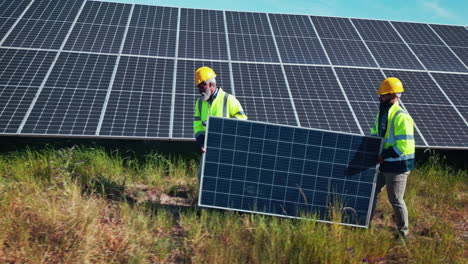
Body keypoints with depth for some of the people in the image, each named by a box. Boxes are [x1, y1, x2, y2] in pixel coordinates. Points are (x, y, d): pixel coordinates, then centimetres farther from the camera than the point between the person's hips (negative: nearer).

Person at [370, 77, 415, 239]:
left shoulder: (401, 117, -19)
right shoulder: (382, 113, 10)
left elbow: (404, 145, -25)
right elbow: (375, 134, 23)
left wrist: (384, 155, -22)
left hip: (397, 166, -9)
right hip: (383, 164, 9)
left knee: (395, 200, 1)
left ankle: (403, 233, 19)